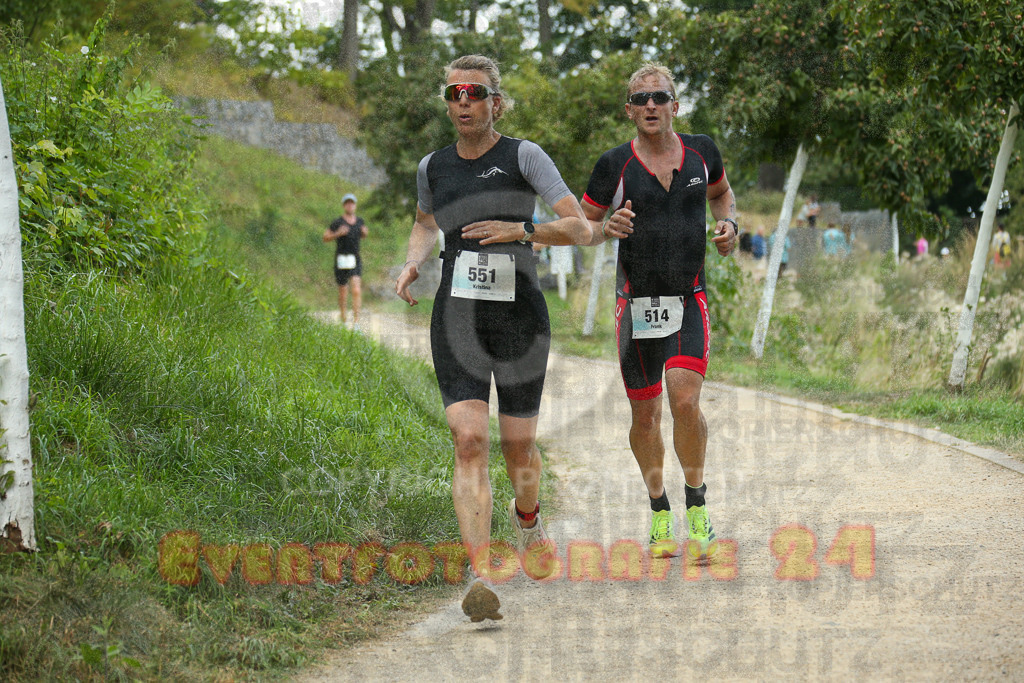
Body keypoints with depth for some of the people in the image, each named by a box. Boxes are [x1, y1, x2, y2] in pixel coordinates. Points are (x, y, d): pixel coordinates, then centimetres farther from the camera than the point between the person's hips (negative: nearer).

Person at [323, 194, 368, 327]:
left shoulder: (360, 221, 7)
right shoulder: (337, 222, -7)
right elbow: (325, 237, -1)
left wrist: (365, 232, 1)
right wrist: (338, 234, -18)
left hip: (355, 261, 2)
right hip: (341, 260, -2)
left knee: (357, 291, -15)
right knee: (343, 293, 9)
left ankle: (356, 322, -17)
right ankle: (342, 315, 40)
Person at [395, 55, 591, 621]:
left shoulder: (523, 156, -3)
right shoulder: (433, 167, 8)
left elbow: (580, 228, -8)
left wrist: (520, 230, -24)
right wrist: (411, 264, 9)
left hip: (520, 316, -2)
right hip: (457, 316, 2)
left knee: (518, 446, 6)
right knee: (469, 438, -15)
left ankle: (527, 516, 43)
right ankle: (480, 575, -21)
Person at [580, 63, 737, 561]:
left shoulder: (701, 151, 3)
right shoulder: (615, 165, -4)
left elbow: (721, 192, 24)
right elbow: (582, 225, 5)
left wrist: (728, 224, 4)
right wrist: (606, 229, -17)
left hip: (689, 301, 0)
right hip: (636, 304, 0)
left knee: (685, 399, -19)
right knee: (645, 413, 6)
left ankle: (697, 507, -2)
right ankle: (659, 513, 26)